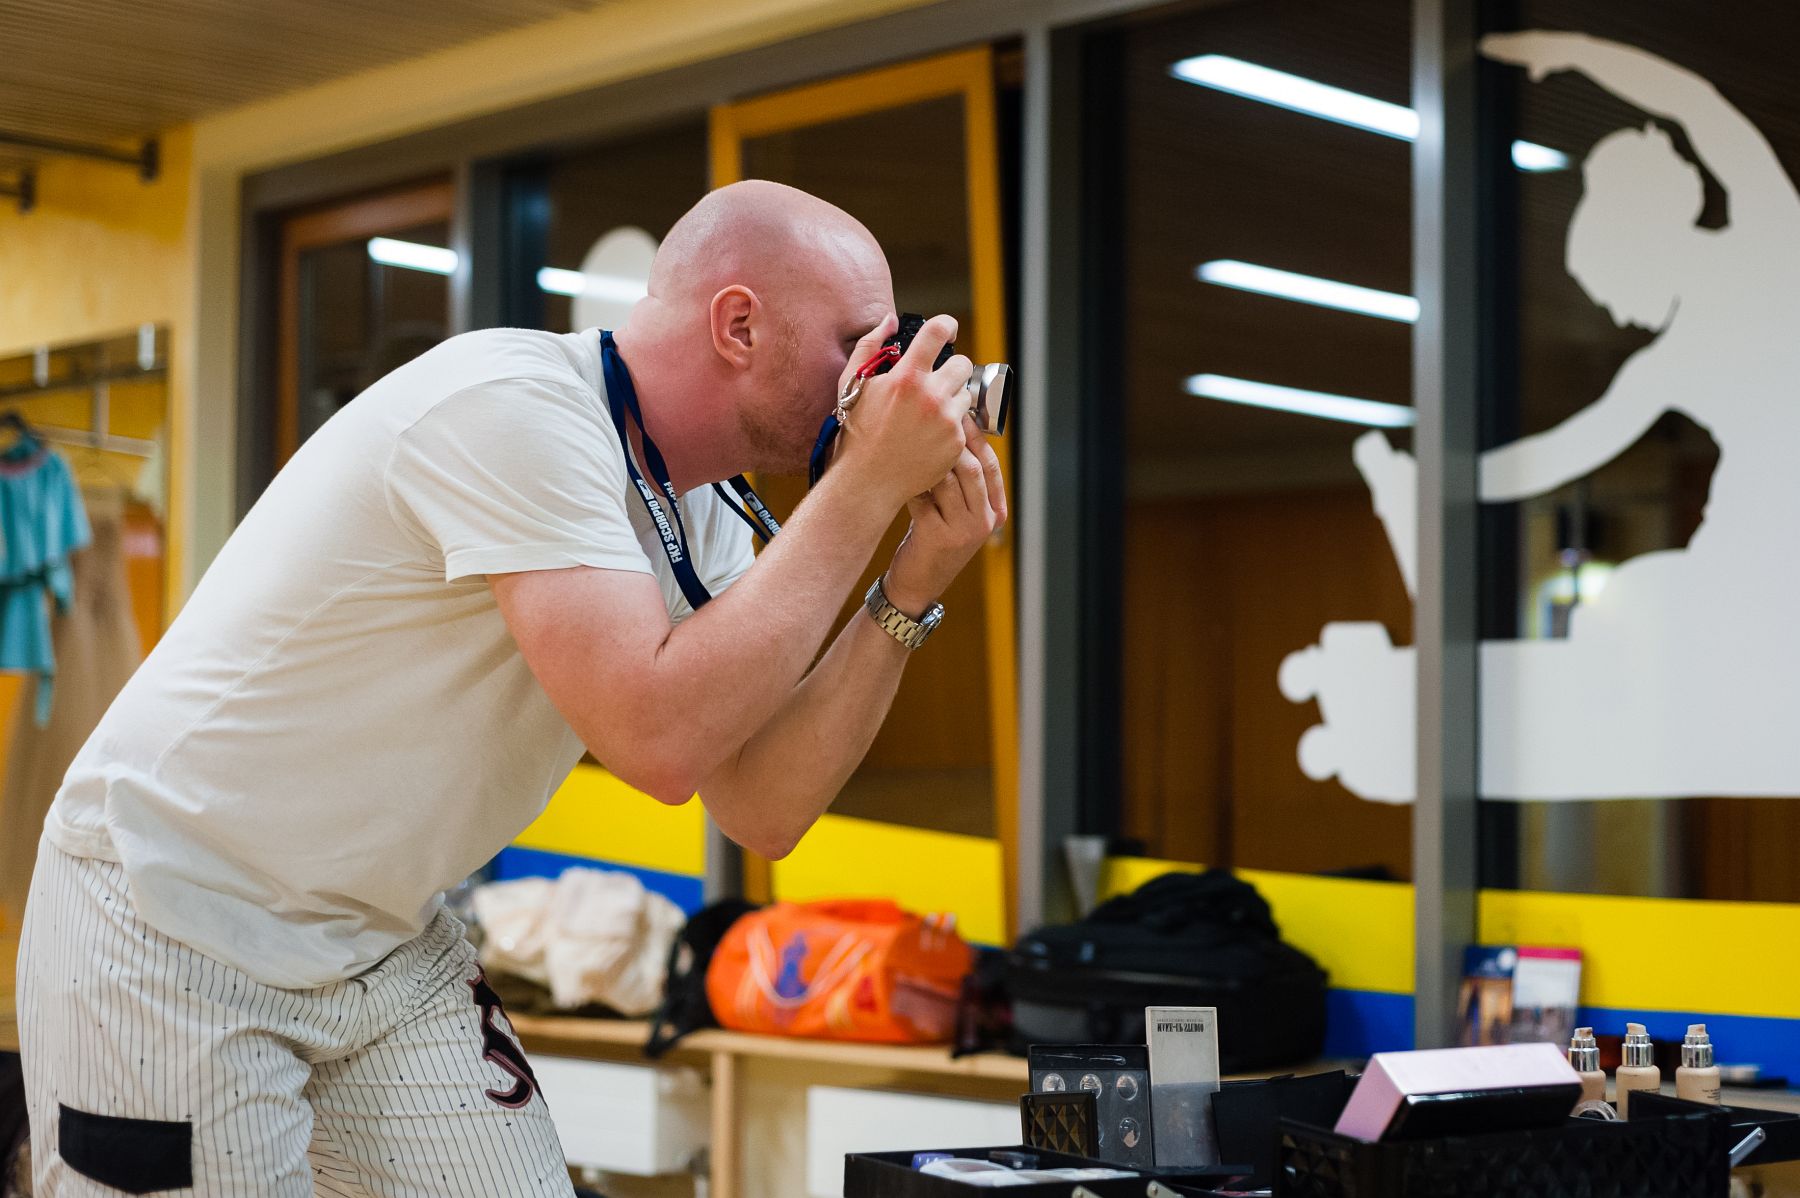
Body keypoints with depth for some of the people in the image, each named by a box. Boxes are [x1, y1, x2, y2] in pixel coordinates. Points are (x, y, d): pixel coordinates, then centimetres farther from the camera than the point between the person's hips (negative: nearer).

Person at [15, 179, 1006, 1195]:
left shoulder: (700, 523, 3)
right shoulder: (516, 406, -24)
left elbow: (761, 811, -3)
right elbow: (661, 734, -32)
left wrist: (915, 585, -11)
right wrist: (868, 486, -26)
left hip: (389, 948, 8)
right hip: (174, 920, -8)